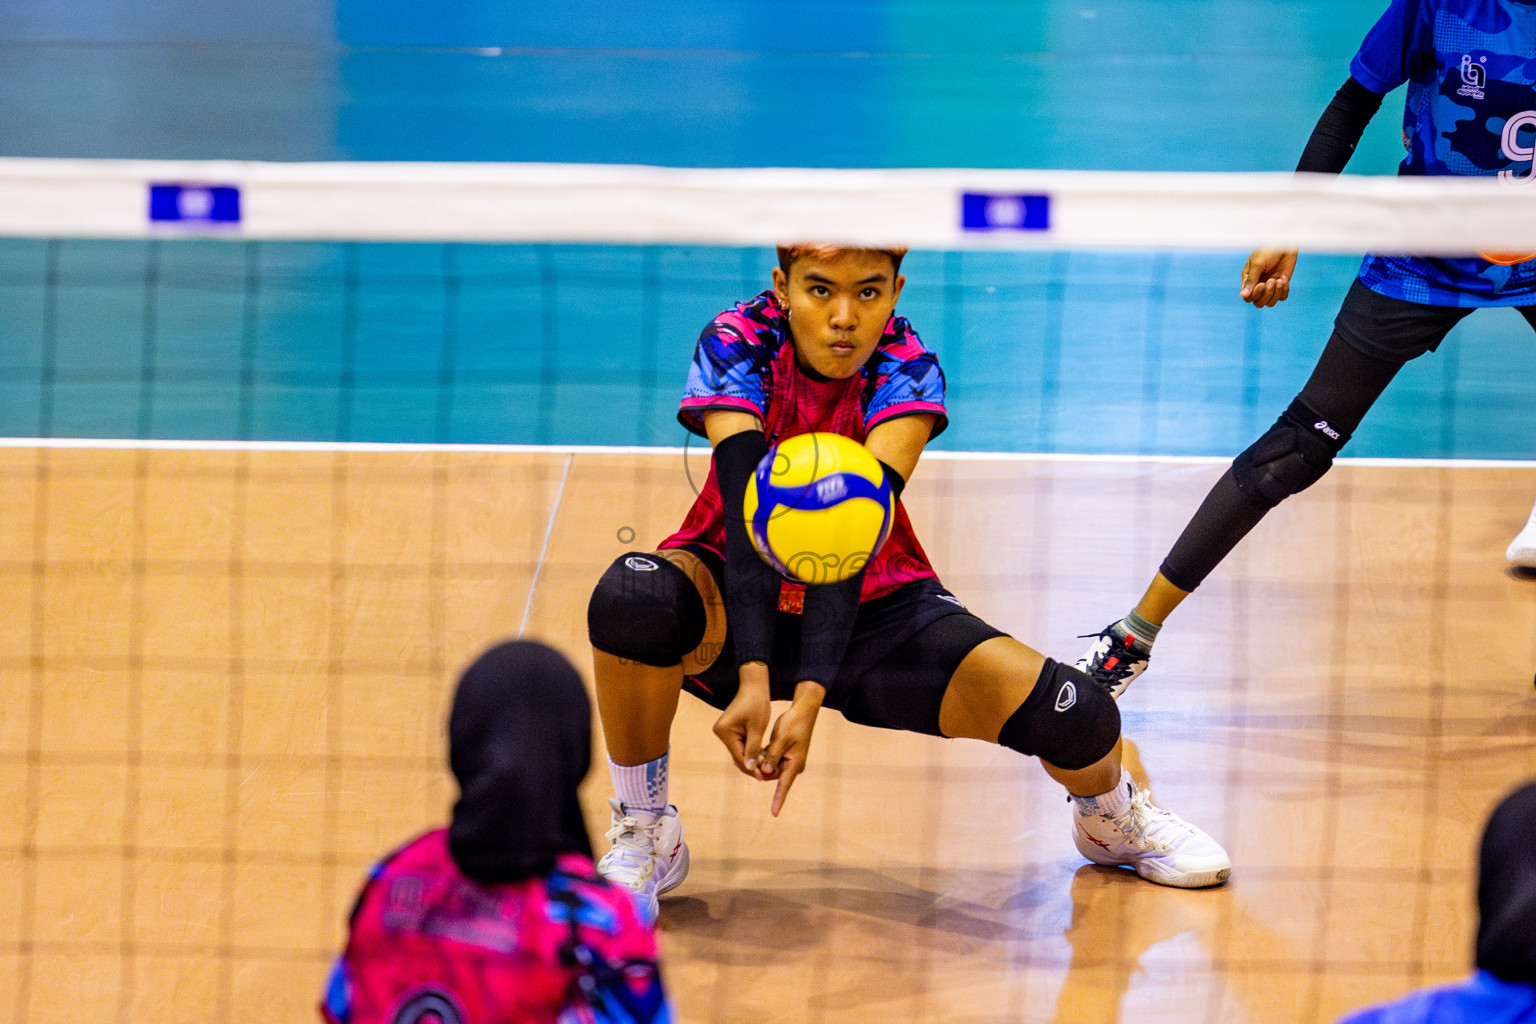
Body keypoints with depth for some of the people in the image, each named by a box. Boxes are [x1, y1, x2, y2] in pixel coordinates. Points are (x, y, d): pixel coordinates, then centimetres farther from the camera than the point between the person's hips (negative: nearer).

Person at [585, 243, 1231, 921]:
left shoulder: (907, 370, -18)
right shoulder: (735, 345, -20)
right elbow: (747, 511, -31)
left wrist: (810, 696, -41)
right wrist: (753, 680, -44)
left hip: (874, 609, 1)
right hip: (736, 604, -1)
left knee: (1075, 717, -18)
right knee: (633, 599, -36)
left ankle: (1112, 818, 21)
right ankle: (644, 834, -12)